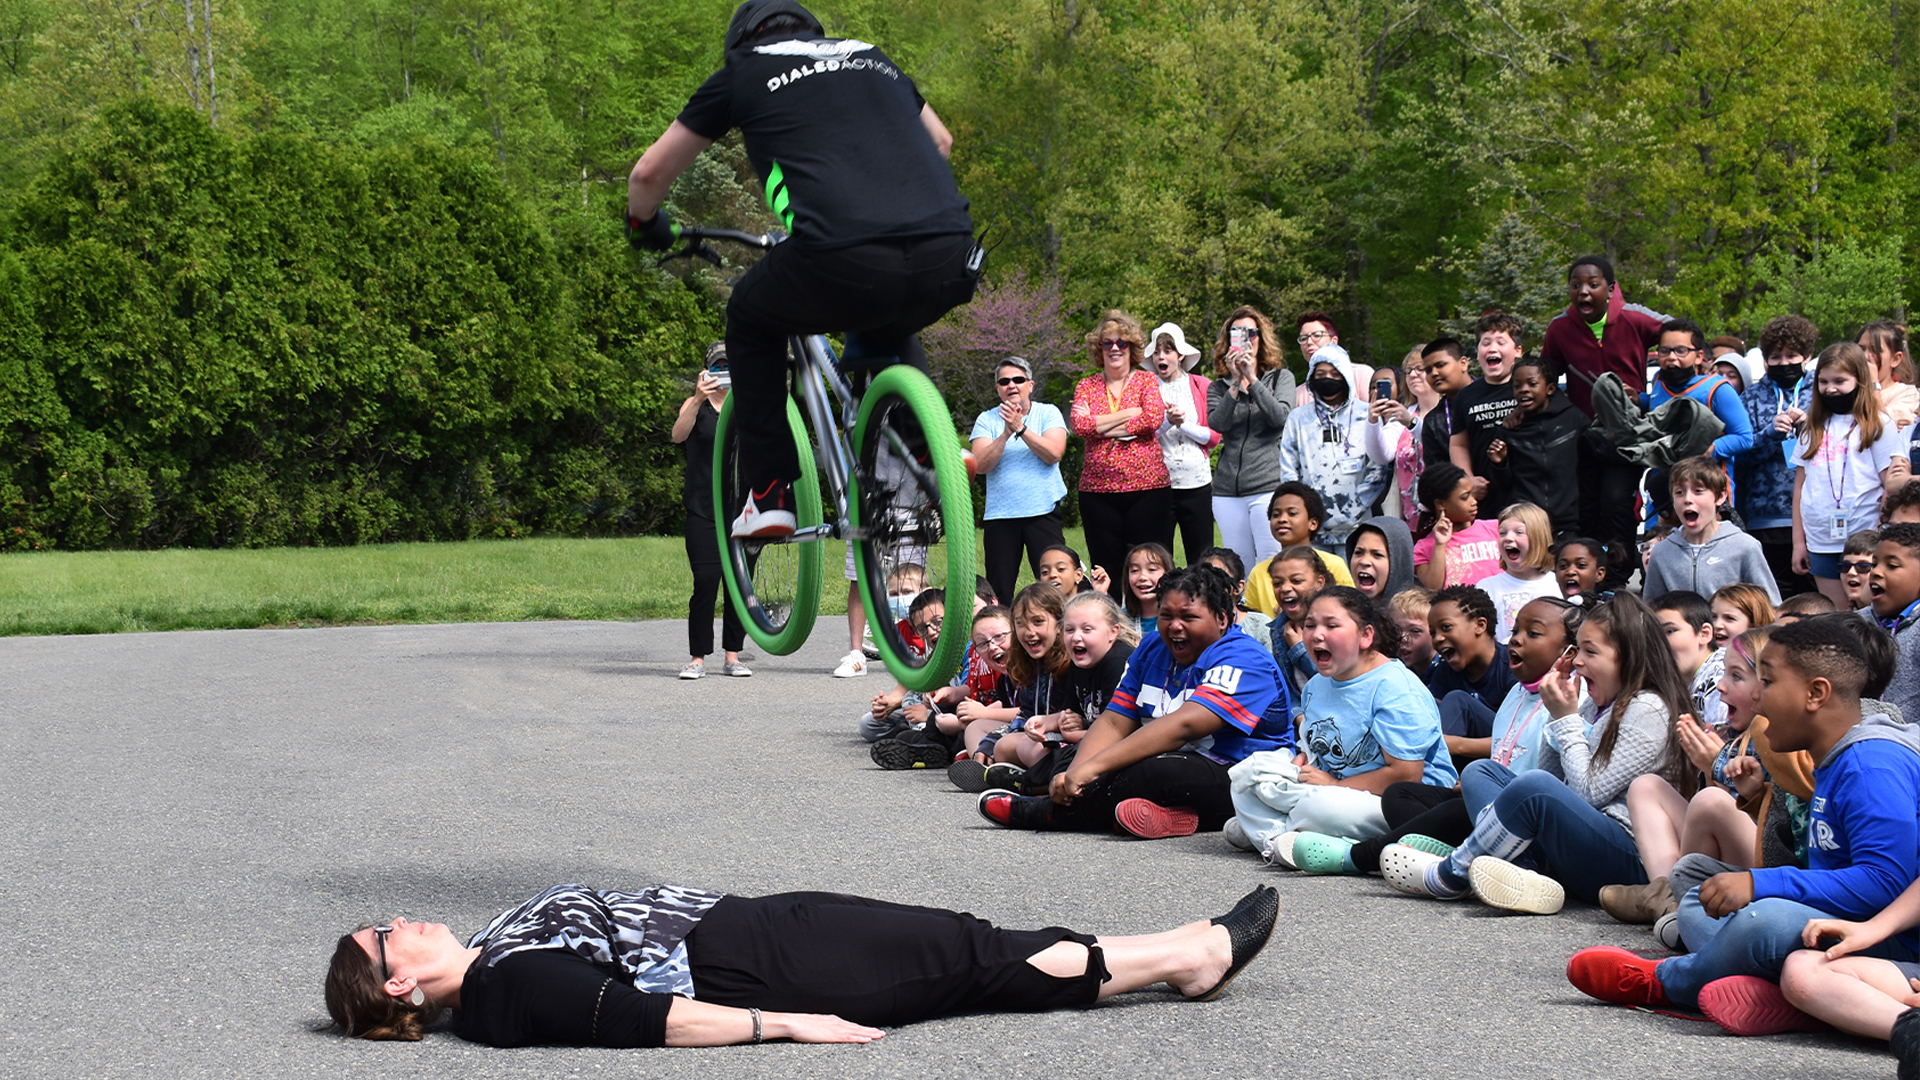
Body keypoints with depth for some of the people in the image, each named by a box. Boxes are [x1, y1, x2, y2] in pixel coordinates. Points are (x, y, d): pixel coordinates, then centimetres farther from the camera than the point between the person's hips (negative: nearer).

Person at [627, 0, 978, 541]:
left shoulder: (743, 70, 20)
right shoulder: (872, 57, 31)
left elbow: (650, 173, 28)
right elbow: (940, 141, 48)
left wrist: (644, 225, 49)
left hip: (843, 263, -4)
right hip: (951, 263, 4)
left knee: (751, 320, 28)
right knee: (887, 336, 39)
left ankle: (770, 496, 21)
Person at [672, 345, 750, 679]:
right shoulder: (697, 406, 4)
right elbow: (678, 434, -16)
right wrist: (699, 399, -32)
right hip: (703, 508, -3)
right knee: (706, 581, -10)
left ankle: (733, 656, 11)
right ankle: (697, 657, -4)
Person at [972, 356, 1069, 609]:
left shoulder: (1048, 413, 5)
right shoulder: (986, 420, 6)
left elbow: (1054, 453, -11)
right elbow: (980, 465, -6)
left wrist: (1020, 428, -17)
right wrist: (1006, 434, -17)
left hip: (1043, 510, -1)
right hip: (999, 514, 1)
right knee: (998, 590, 2)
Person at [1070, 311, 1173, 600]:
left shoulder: (1147, 381, 8)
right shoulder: (1086, 387, 11)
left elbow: (1154, 419, -10)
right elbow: (1079, 425, -7)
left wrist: (1101, 424, -8)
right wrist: (1130, 413, -9)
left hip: (1147, 487, -2)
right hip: (1098, 489, 2)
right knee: (1106, 572, 3)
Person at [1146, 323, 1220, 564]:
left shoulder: (1202, 386, 8)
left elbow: (1215, 436, 2)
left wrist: (1184, 423, -10)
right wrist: (1167, 422, -15)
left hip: (1197, 482, 1)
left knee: (1202, 559, 1)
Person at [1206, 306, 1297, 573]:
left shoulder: (1281, 378, 10)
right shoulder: (1218, 386, 14)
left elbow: (1279, 416, -8)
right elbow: (1218, 423, -5)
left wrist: (1252, 379, -11)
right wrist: (1235, 383, -11)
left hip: (1269, 484, -3)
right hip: (1228, 490, 3)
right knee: (1238, 569, 5)